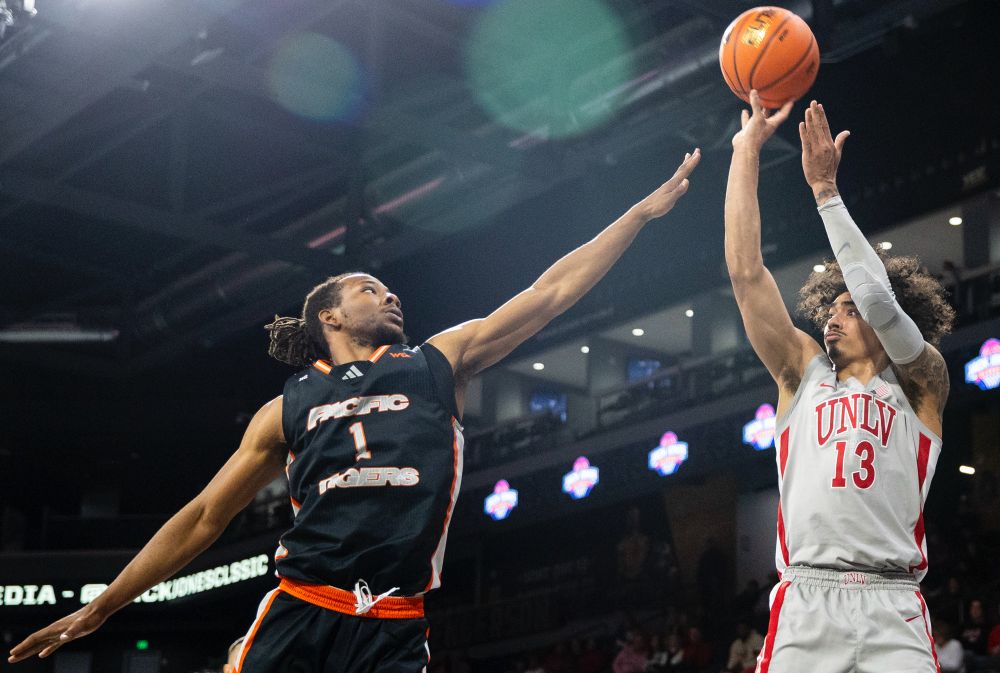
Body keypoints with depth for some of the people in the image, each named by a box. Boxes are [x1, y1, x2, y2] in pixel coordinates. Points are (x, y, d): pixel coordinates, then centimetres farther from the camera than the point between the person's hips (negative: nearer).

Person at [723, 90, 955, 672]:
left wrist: (826, 190, -3)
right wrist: (747, 151, 10)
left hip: (893, 609, -1)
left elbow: (880, 301, -5)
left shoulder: (920, 383, 13)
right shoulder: (805, 373, 19)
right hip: (803, 605, 2)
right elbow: (746, 272, 12)